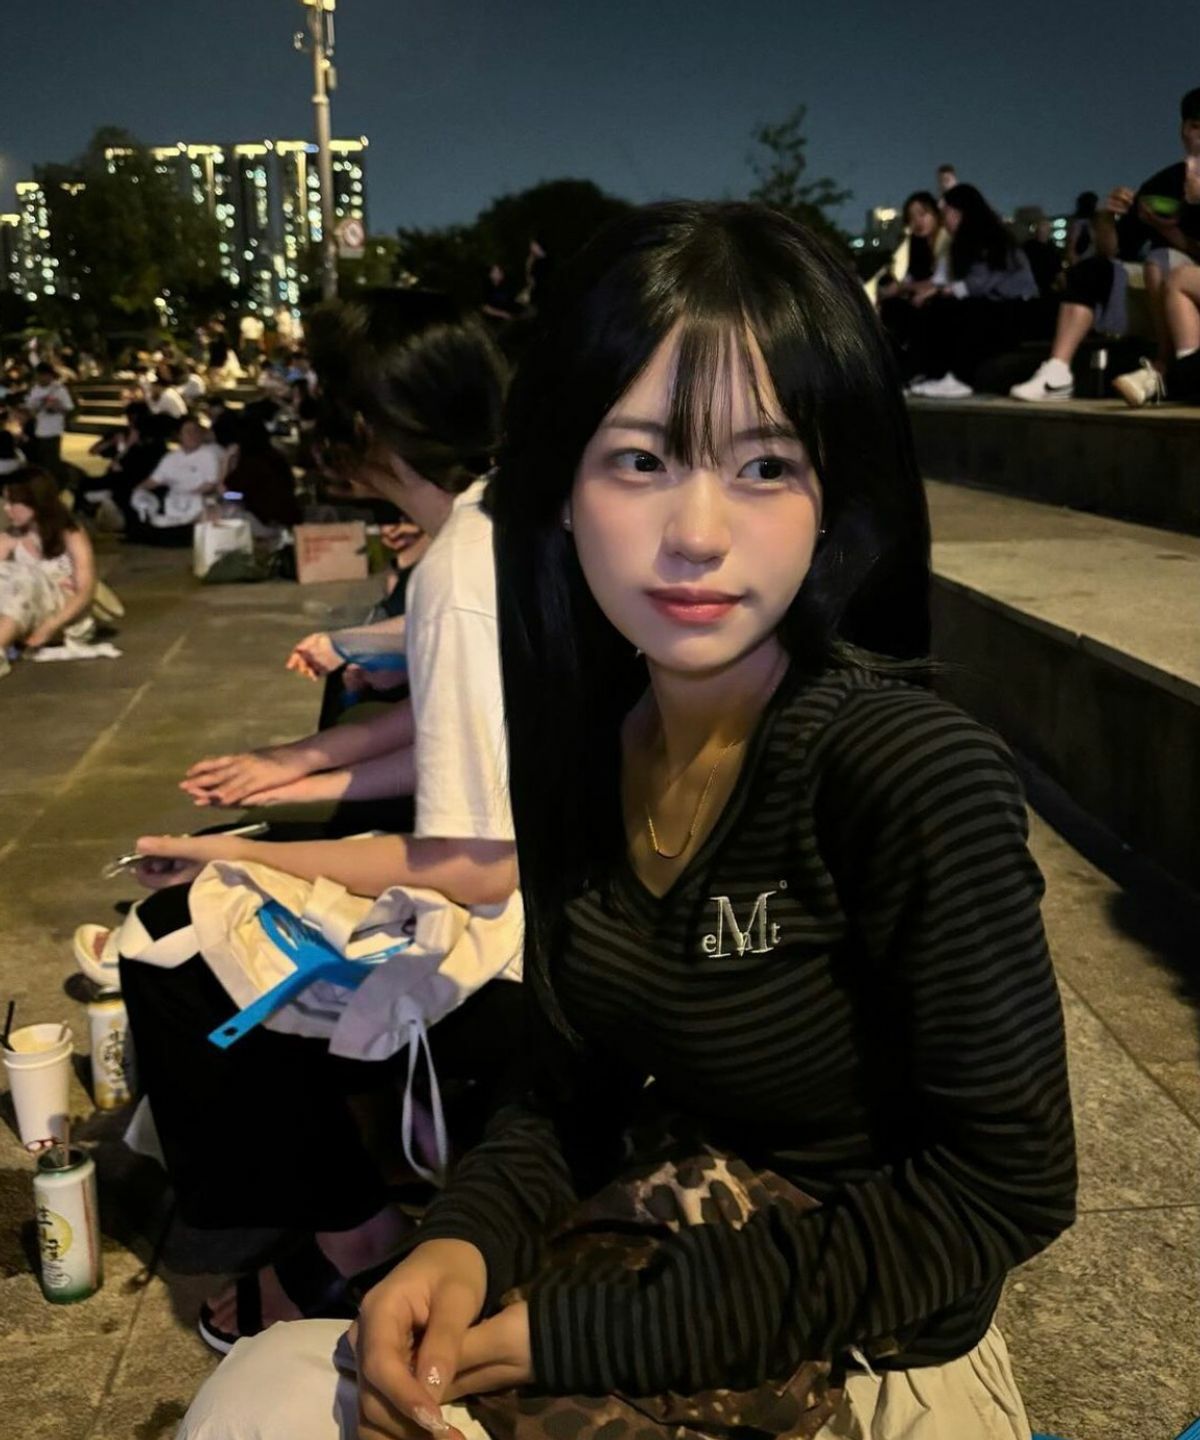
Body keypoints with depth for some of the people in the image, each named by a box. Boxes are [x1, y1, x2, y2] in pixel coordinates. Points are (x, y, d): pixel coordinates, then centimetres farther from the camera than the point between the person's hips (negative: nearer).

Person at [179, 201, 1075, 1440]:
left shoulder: (911, 777, -24)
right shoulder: (590, 732, -5)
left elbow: (1001, 1186, -18)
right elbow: (574, 1072, 5)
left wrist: (602, 1333, -19)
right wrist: (466, 1241, -14)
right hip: (626, 1263, 5)